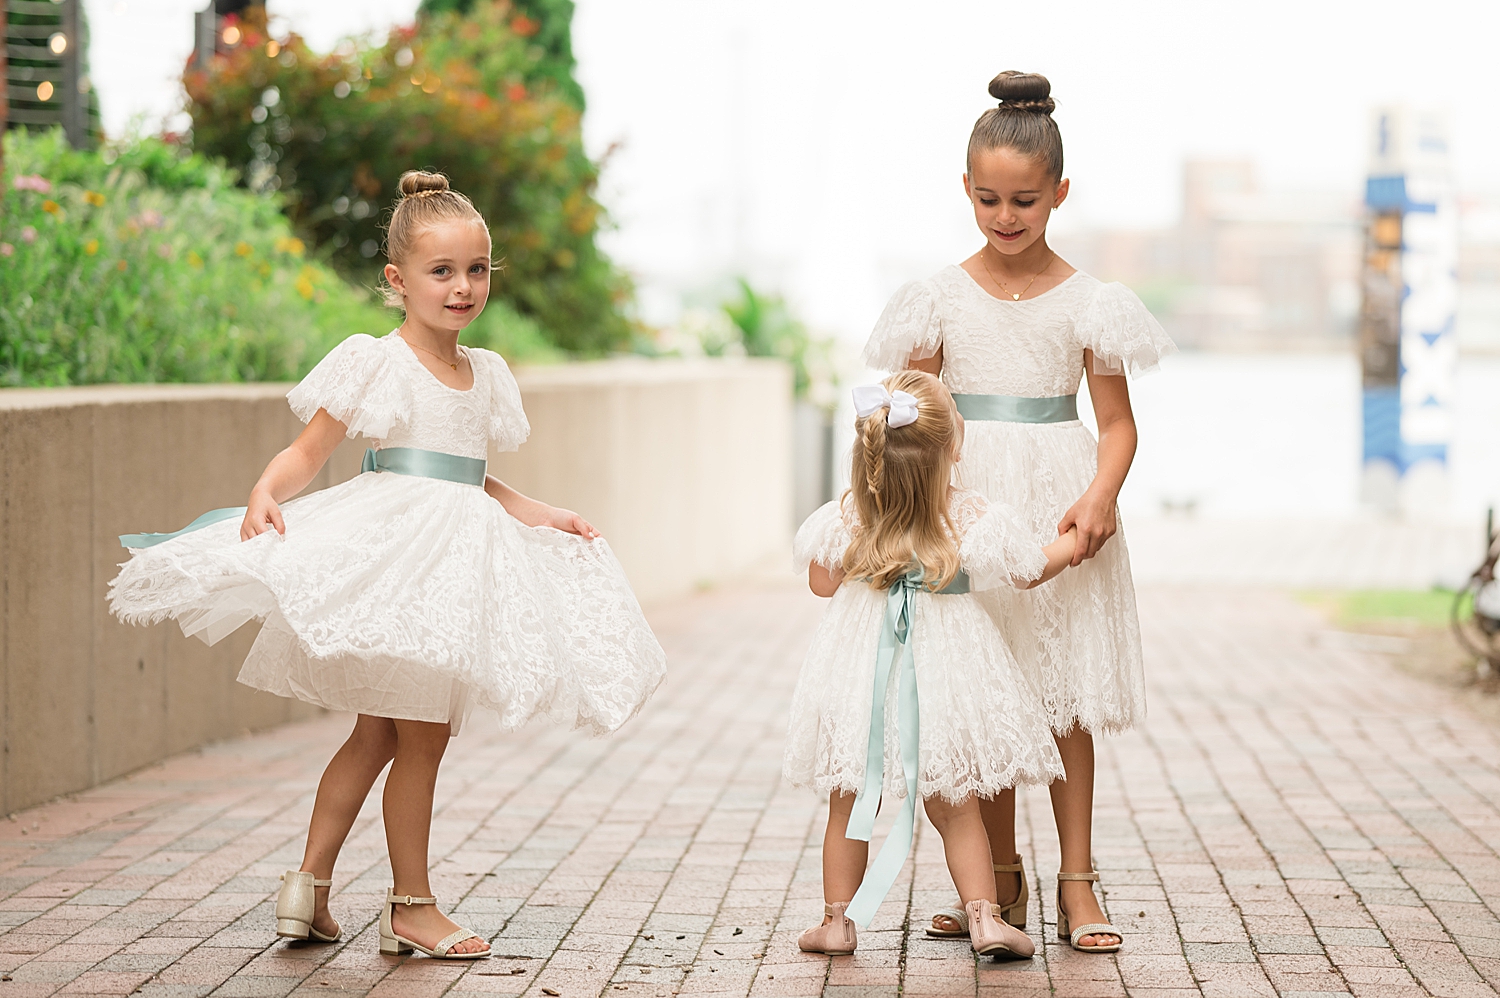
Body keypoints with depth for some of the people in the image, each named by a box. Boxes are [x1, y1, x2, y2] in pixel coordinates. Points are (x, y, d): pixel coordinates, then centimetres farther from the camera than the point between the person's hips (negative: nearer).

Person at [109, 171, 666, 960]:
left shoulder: (486, 375, 13)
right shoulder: (375, 363, -8)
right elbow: (307, 453, -8)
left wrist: (546, 517, 13)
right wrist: (265, 494, -26)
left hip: (458, 556, 7)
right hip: (391, 551, -7)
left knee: (378, 731, 12)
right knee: (422, 733, -3)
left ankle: (311, 880, 20)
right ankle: (411, 906, 9)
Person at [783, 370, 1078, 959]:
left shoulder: (846, 519, -12)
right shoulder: (975, 522, -15)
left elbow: (823, 583, 3)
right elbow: (1034, 570, 1)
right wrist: (1076, 538, 19)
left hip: (861, 674, 1)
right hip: (943, 668, -1)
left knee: (849, 802, 15)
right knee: (955, 807, 12)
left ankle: (838, 920, 18)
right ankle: (983, 917, 6)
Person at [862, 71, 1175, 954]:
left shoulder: (1086, 303, 0)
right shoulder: (941, 299, 2)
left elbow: (1119, 422, 0)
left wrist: (1100, 498, -17)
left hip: (1060, 503, -1)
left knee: (1068, 697, 1)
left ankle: (1077, 882, 9)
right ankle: (1003, 880, 16)